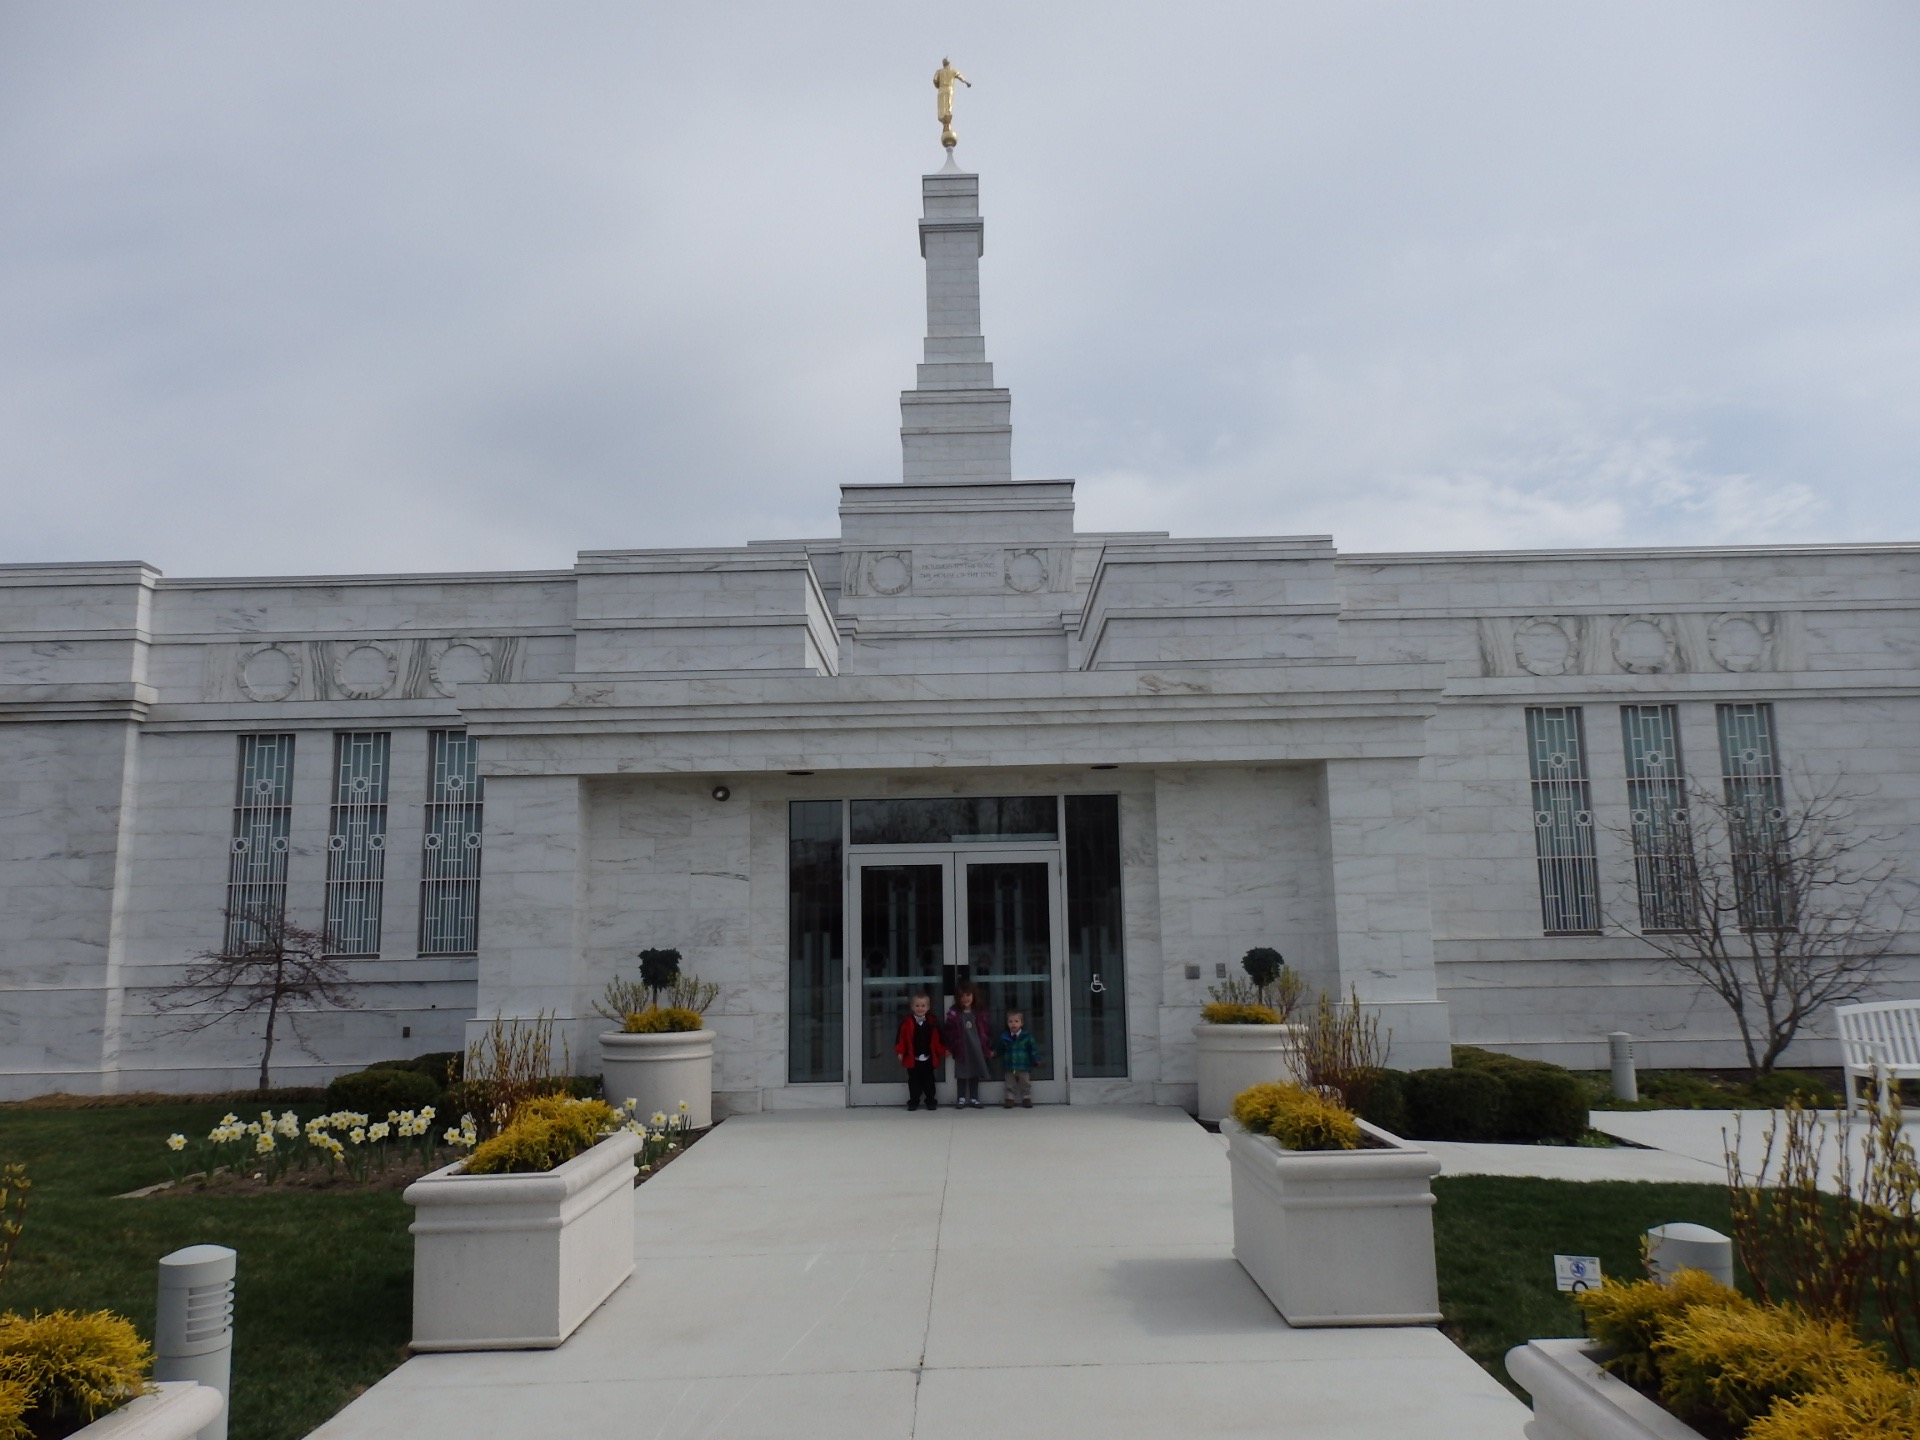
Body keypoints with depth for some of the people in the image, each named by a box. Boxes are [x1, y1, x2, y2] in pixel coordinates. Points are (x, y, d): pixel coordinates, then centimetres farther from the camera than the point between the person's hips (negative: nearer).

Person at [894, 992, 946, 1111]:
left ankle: (931, 1101, 21)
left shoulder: (932, 1022, -1)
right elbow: (901, 1038, -10)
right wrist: (900, 1052, -16)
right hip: (913, 1059, -1)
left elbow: (938, 1039, 3)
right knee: (914, 1082, 8)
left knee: (929, 1081, 10)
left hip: (928, 1059, 1)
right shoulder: (907, 1022, -9)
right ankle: (914, 1102, 18)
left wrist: (943, 1051, -3)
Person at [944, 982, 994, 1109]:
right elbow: (950, 1032, -6)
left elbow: (985, 1031, 5)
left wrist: (989, 1048, 6)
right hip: (961, 1049, -2)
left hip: (976, 1048, 3)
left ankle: (974, 1098, 19)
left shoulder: (979, 1014, 2)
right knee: (961, 1074, 5)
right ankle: (961, 1098, 14)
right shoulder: (954, 1014, -7)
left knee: (975, 1073, 10)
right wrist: (949, 1047, -10)